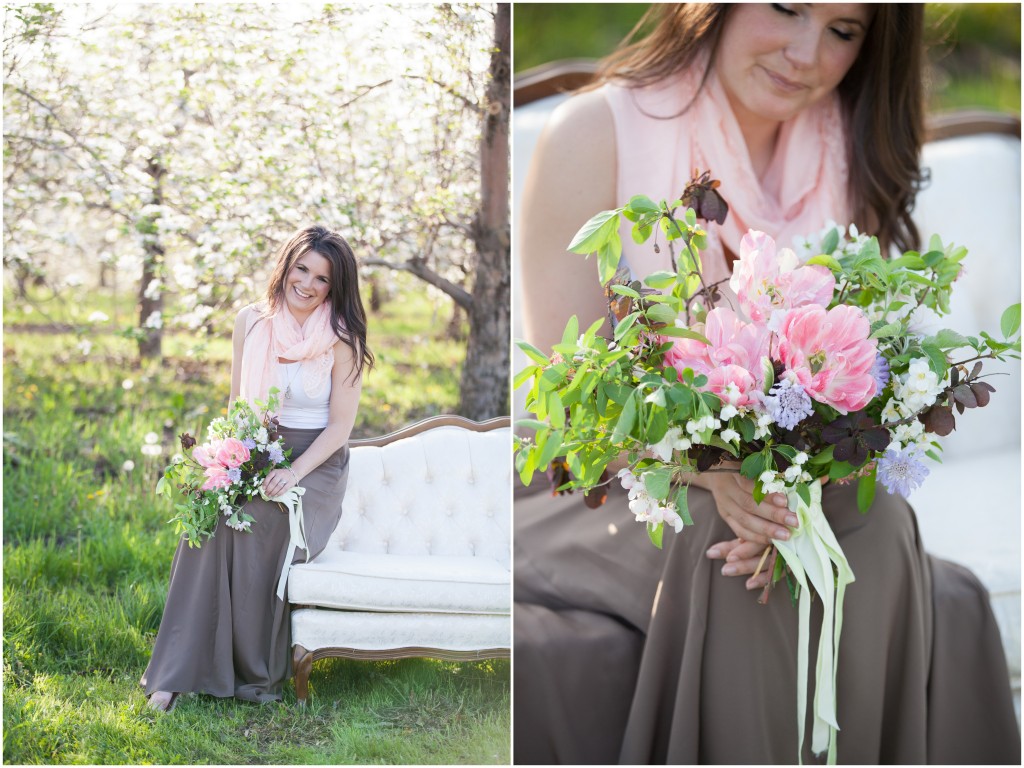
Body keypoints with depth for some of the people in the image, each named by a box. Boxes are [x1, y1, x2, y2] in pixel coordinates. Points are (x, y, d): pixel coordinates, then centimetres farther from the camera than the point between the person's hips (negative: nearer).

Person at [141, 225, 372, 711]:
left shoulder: (341, 340, -8)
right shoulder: (251, 323, 4)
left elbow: (340, 426, -8)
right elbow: (237, 404, 11)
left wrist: (293, 473, -21)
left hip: (316, 465, -3)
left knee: (256, 525, -32)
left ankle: (258, 671, -17)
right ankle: (177, 673, -26)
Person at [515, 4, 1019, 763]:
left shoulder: (850, 154, 4)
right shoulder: (596, 133, -9)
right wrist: (712, 470, -30)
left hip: (806, 494, 4)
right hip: (608, 492, -3)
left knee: (878, 533, -26)